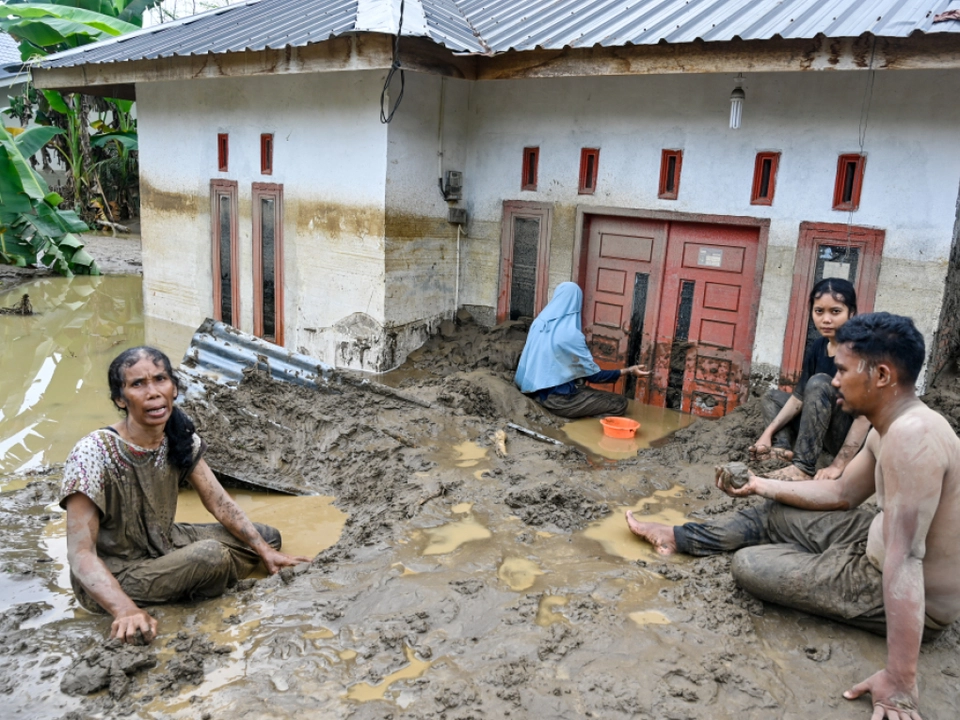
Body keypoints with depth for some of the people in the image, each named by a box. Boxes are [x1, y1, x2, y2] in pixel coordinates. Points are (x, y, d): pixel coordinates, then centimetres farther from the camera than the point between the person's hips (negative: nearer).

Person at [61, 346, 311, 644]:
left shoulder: (180, 438, -9)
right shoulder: (94, 455, -28)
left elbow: (220, 503, -3)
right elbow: (81, 553, -29)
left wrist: (265, 551, -11)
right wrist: (126, 610, -44)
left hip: (163, 546, 7)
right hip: (112, 577, -6)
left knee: (268, 536, 1)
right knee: (210, 554, -31)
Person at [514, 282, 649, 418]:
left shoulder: (539, 323, 1)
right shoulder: (571, 334, -21)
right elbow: (593, 375, -14)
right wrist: (628, 371, -7)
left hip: (537, 392, 8)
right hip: (559, 400, -8)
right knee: (620, 403, 0)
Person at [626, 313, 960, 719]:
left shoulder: (910, 435, -33)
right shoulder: (894, 427, 0)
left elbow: (904, 559, -37)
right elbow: (843, 494, 14)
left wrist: (899, 680, -37)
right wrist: (762, 486, 13)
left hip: (916, 601, -9)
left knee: (748, 565, -7)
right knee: (773, 516, 15)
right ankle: (680, 538, 28)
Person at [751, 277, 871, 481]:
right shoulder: (818, 347, 2)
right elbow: (799, 397, 3)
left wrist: (838, 465, -31)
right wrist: (769, 433, -10)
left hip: (857, 439, -8)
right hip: (830, 434, 8)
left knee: (819, 383, -28)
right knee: (771, 397, 13)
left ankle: (804, 467, -29)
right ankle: (783, 447, -16)